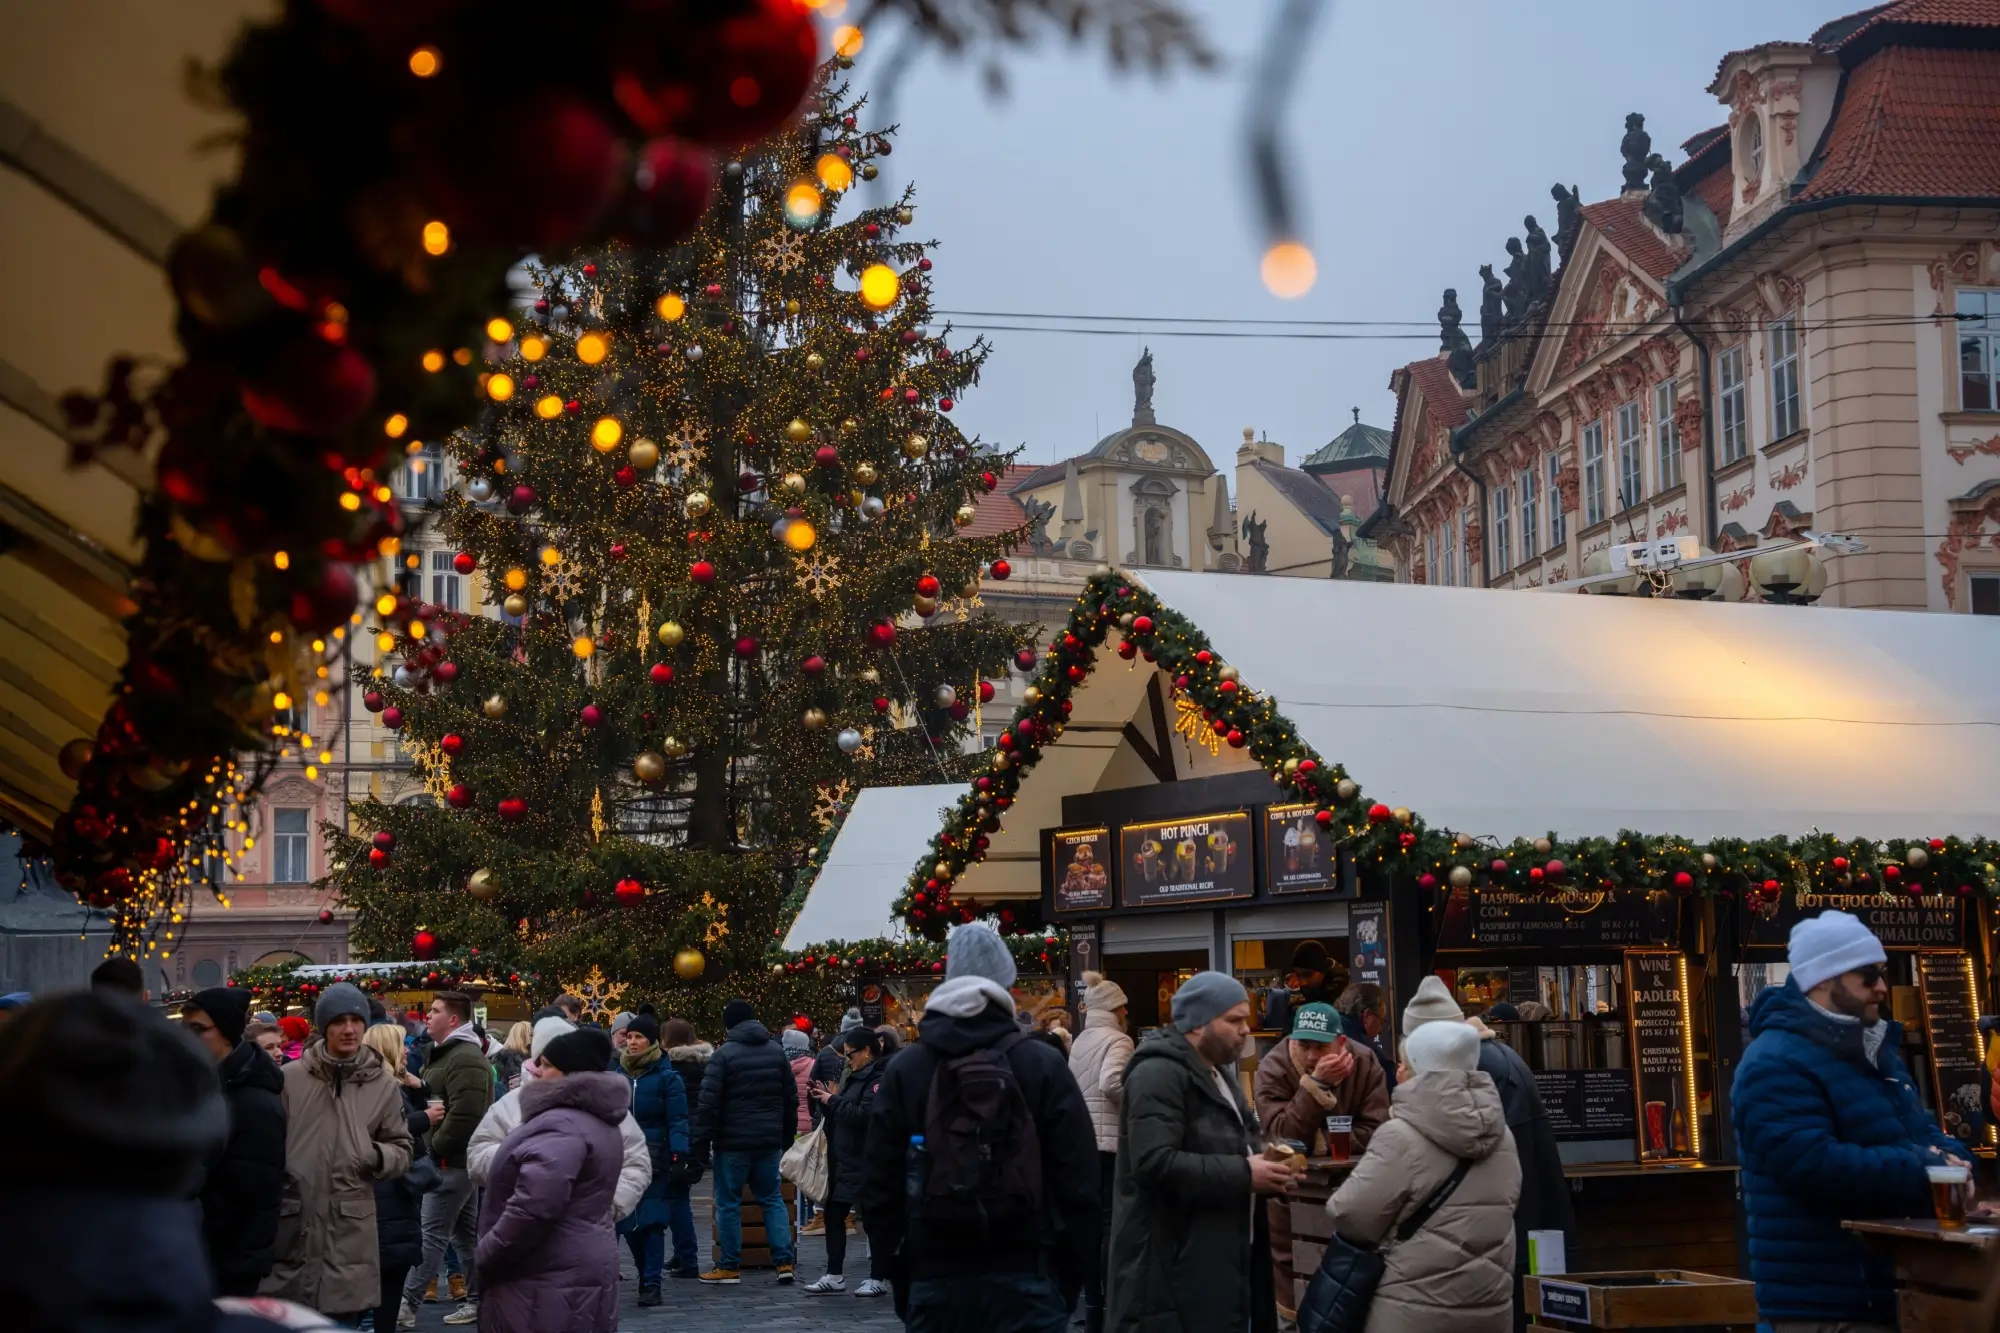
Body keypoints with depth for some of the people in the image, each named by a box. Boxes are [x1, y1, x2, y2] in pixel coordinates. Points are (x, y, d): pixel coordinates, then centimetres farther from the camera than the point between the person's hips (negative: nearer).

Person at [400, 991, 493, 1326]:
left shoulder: (466, 1059, -18)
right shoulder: (445, 1053, 17)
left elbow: (463, 1116, -26)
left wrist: (435, 1145, -16)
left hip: (453, 1159, -11)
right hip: (458, 1158, 11)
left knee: (431, 1234, -8)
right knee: (466, 1233, 13)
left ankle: (406, 1301, -7)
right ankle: (477, 1300, 17)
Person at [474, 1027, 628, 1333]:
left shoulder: (561, 1125, -19)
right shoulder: (598, 1121, 15)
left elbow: (533, 1206, -29)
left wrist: (485, 1258, -18)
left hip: (549, 1283, -10)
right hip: (581, 1274, 10)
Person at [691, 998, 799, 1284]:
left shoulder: (724, 1054, -9)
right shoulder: (777, 1051, 8)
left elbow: (708, 1102, -13)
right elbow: (791, 1099, 14)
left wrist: (701, 1142, -8)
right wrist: (787, 1137, 21)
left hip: (732, 1142, -5)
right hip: (769, 1141, 5)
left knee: (728, 1203, 4)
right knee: (772, 1198, 13)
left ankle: (729, 1267, 8)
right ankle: (784, 1261, 6)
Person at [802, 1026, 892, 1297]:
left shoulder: (879, 1079, -15)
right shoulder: (857, 1076, 15)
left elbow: (864, 1115, -25)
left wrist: (834, 1101, -15)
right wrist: (832, 1100, 2)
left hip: (868, 1162, -10)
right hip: (845, 1160, 10)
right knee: (833, 1214, 9)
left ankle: (879, 1279, 8)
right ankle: (834, 1276, 15)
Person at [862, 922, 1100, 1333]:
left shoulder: (903, 1069, 3)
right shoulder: (1044, 1065, -2)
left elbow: (879, 1190, 5)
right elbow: (1078, 1185, -3)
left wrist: (901, 1282, 13)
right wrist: (1069, 1281, 6)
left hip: (934, 1283, 2)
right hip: (1024, 1279, -2)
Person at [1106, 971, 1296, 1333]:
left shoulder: (1217, 1073, 18)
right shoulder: (1159, 1073, -15)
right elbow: (1155, 1163, -26)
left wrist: (1264, 1171, 5)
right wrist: (1243, 1175, -22)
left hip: (1217, 1260, 10)